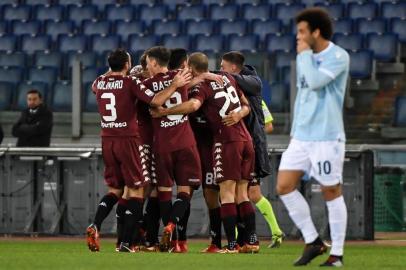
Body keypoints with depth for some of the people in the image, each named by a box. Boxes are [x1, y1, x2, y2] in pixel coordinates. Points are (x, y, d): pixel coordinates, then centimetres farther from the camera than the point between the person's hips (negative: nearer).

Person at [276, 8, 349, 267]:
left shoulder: (339, 57, -10)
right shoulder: (308, 58, 14)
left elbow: (315, 81, -24)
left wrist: (304, 54, -11)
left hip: (326, 138, -8)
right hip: (302, 137, 8)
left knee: (331, 192, -2)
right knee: (284, 186, 0)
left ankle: (337, 254, 6)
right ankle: (313, 241, 10)